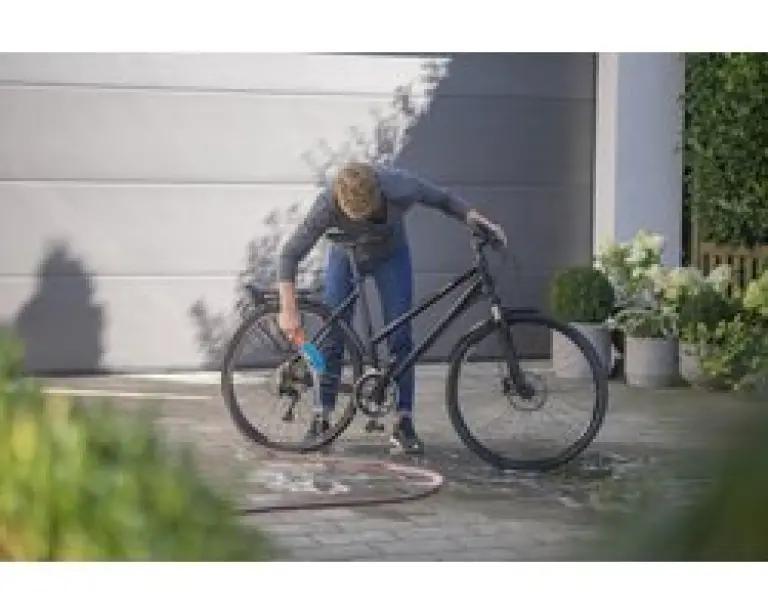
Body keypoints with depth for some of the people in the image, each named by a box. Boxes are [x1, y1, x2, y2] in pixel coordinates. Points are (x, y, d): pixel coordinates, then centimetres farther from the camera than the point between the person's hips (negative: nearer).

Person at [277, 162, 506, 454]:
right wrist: (288, 311, -35)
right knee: (333, 336, -4)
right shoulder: (328, 204, -37)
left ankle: (404, 424, -1)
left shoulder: (400, 186, -36)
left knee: (400, 338, -6)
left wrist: (475, 217, -30)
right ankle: (321, 419, 7)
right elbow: (290, 254, -30)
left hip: (391, 257, 0)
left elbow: (443, 199, -14)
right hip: (345, 257, 0)